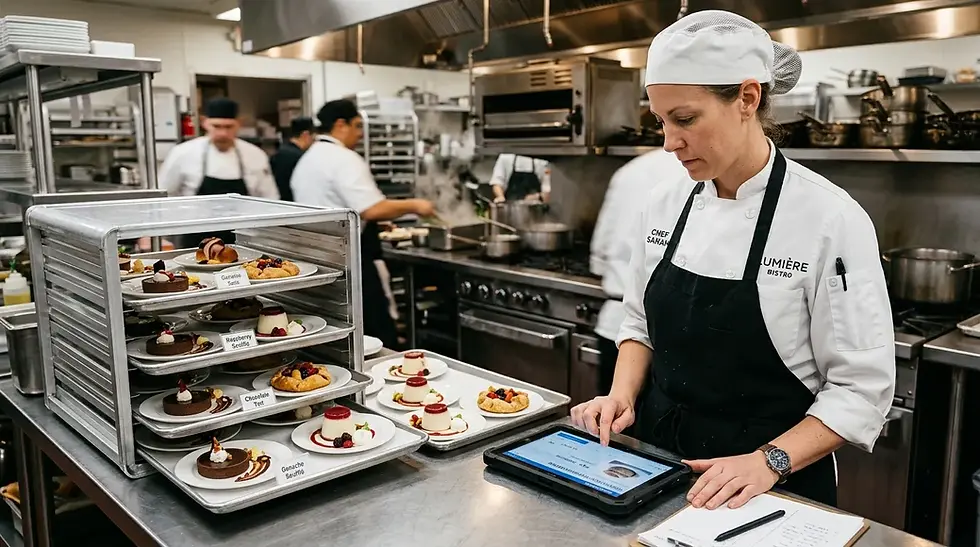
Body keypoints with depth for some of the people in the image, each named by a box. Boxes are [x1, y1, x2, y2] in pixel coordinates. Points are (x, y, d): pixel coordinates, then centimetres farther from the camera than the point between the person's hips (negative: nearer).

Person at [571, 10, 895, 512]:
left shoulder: (830, 220, -17)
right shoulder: (663, 202, -3)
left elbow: (861, 388, -13)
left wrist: (769, 461, -23)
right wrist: (622, 395, -8)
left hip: (777, 485, -4)